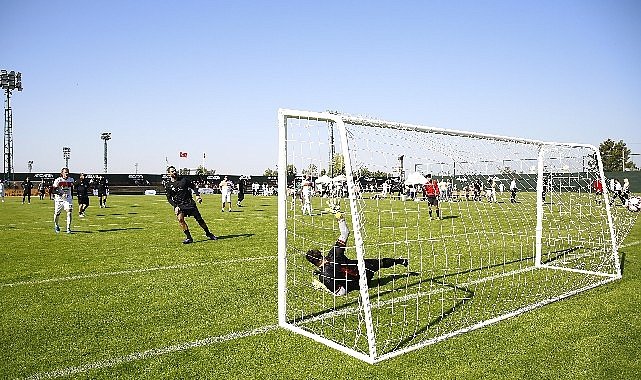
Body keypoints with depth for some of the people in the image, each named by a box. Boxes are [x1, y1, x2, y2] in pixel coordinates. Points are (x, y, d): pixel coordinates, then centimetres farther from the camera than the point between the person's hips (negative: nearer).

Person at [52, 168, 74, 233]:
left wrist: (72, 197, 17)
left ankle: (68, 228, -12)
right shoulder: (58, 180, -11)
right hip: (59, 199, -2)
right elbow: (54, 190, -12)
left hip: (68, 199, 2)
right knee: (57, 213, 9)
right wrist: (61, 194, -25)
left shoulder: (71, 180, 2)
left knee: (69, 212, -15)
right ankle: (56, 225, 38)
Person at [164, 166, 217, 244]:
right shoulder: (168, 185, 1)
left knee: (199, 219, 2)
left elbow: (193, 186, 10)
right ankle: (188, 237, -15)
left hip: (190, 203, 1)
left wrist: (197, 195, -5)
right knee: (180, 219, -24)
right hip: (179, 205, 0)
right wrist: (175, 206, -12)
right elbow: (169, 198, 2)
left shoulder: (184, 179, 2)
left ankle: (208, 233, 21)